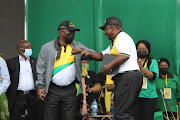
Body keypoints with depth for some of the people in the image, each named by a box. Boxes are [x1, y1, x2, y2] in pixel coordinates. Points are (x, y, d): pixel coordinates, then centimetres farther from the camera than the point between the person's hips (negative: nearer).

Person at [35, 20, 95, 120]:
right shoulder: (47, 47, 6)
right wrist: (40, 86, -4)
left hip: (70, 90, 2)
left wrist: (82, 51, -13)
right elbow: (41, 68, 4)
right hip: (52, 90, -1)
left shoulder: (77, 46, 11)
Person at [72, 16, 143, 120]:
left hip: (128, 77, -11)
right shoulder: (115, 42, 29)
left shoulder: (122, 37, -5)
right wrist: (89, 54, 15)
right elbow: (102, 55, 33)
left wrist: (109, 66, -16)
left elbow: (125, 55, -22)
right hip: (124, 79, 11)